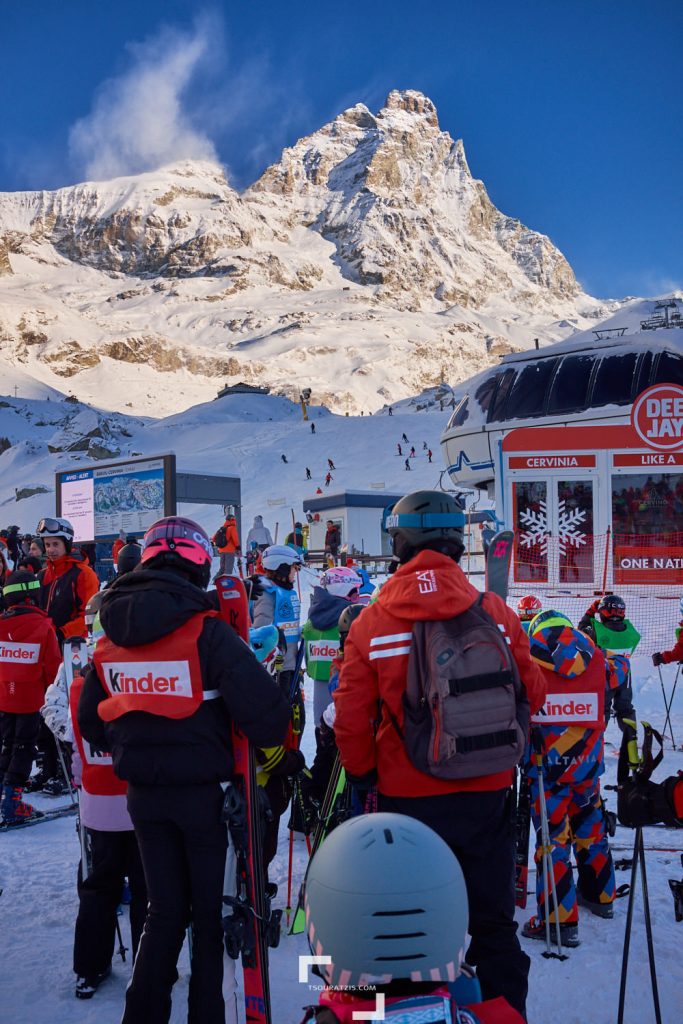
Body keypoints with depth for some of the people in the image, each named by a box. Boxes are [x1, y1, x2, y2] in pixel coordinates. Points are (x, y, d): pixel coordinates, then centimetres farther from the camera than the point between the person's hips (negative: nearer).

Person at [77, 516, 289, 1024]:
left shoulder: (112, 636, 0)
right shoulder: (207, 630, -19)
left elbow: (90, 721, 9)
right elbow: (263, 710, -25)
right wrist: (272, 738, -3)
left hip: (143, 793, 5)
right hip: (205, 789, -5)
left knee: (165, 909, 20)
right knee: (211, 912, 12)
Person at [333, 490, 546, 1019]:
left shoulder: (371, 623, -12)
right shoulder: (498, 614, -8)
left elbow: (352, 721, -9)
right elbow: (532, 693, 3)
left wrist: (364, 775, 9)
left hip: (408, 798, -1)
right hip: (490, 796, 2)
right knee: (495, 925, 18)